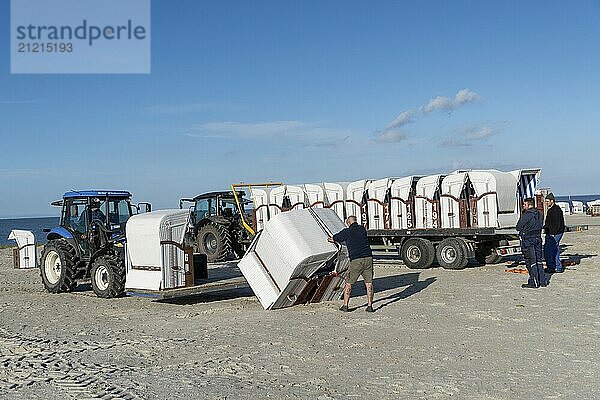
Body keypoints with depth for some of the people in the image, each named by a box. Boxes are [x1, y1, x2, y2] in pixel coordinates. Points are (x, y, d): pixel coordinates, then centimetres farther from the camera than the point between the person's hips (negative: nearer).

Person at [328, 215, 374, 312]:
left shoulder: (347, 231, 4)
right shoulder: (362, 229, 14)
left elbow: (334, 239, 19)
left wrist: (330, 239, 45)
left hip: (356, 260, -3)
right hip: (368, 258, 3)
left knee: (348, 283, 8)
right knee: (369, 283, 8)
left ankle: (345, 306, 10)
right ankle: (370, 306, 6)